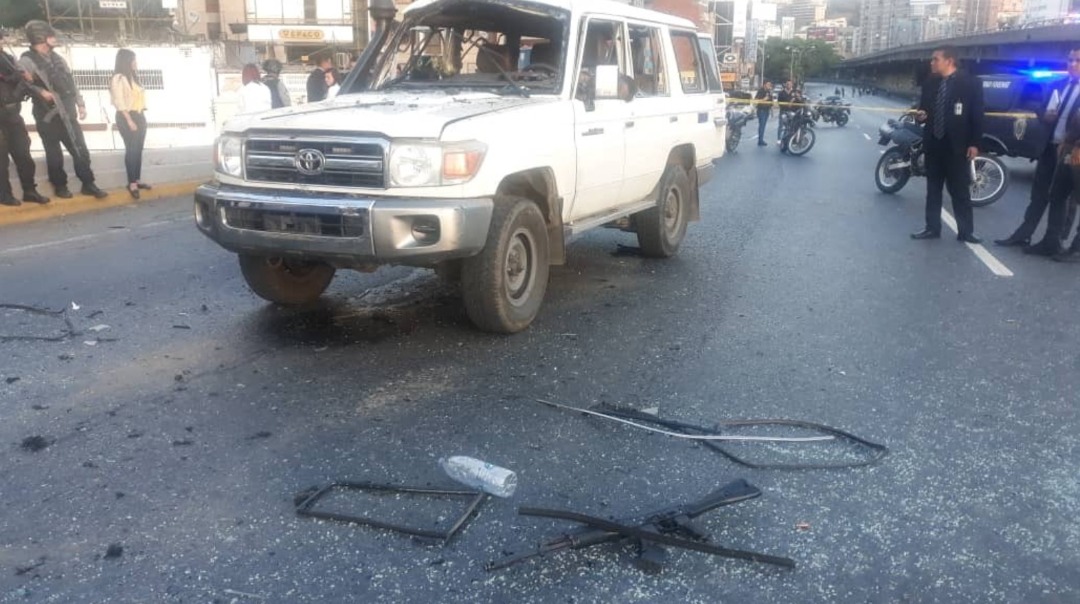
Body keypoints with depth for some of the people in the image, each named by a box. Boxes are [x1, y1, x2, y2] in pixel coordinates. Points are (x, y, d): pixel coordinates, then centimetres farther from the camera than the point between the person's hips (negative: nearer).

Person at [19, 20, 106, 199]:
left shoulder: (57, 58, 15)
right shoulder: (27, 61, -8)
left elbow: (71, 83, 18)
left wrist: (80, 104, 14)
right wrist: (40, 92, -27)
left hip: (68, 114, 6)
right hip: (48, 117, -6)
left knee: (81, 151, 6)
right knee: (54, 155, 4)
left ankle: (88, 184, 14)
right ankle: (60, 186, 17)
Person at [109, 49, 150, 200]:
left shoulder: (133, 77, 16)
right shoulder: (119, 78, -10)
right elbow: (120, 102, -15)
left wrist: (141, 118, 10)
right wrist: (129, 121, -19)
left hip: (139, 116, 8)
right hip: (127, 117, -8)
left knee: (138, 149, 9)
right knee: (131, 149, -7)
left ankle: (138, 180, 15)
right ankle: (132, 183, -3)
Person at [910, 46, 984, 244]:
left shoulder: (970, 83, -5)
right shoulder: (929, 83, 8)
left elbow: (977, 115, -5)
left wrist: (974, 143, -11)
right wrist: (920, 115, -9)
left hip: (957, 145, -4)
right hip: (933, 143, 5)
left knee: (960, 190, 1)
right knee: (933, 188, 10)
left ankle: (965, 231, 8)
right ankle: (932, 228, 18)